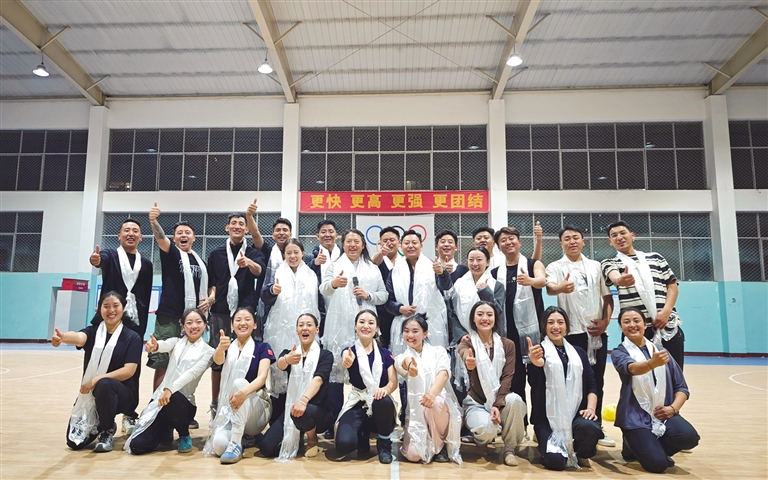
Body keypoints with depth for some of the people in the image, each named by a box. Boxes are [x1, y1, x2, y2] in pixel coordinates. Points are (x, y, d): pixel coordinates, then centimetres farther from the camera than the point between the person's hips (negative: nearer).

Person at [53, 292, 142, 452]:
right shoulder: (93, 331, 1)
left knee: (104, 385, -37)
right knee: (75, 442, -9)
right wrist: (62, 337, -49)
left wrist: (97, 379, -26)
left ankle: (108, 431, -11)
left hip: (122, 393, -3)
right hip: (89, 394, 3)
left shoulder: (132, 337, -6)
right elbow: (79, 337, -25)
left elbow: (129, 370, -16)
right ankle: (98, 425, 26)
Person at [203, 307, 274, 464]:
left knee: (240, 382, -32)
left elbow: (262, 376, -17)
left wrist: (244, 392, -40)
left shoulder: (263, 348, 1)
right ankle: (248, 438, 4)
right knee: (219, 445, -29)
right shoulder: (228, 347, 7)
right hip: (228, 408, 2)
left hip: (256, 410, -2)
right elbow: (218, 360, -18)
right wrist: (221, 348, -44)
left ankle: (236, 443, -29)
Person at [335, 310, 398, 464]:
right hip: (357, 405, -1)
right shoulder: (349, 352, 1)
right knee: (344, 444, -29)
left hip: (380, 406, 1)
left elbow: (393, 382, -2)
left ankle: (384, 443, -6)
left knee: (384, 400, -37)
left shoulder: (386, 354, 7)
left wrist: (385, 389, -28)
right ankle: (363, 435, 10)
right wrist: (347, 362, -51)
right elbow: (346, 361, -25)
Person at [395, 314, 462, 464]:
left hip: (442, 407, -1)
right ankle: (429, 441, 14)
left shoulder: (438, 351, 3)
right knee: (413, 455, -21)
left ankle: (442, 443, -8)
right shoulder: (401, 358, 4)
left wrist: (432, 393, -41)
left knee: (435, 402, -36)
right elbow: (402, 364, -23)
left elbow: (444, 373, -18)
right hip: (415, 412, 1)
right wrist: (408, 364, -51)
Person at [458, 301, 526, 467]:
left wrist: (497, 404, -19)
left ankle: (509, 449, -11)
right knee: (487, 430, -31)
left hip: (500, 399, 2)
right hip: (475, 402, -1)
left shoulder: (507, 345, 4)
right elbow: (464, 357, -29)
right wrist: (468, 363, -56)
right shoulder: (467, 342, -4)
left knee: (515, 400, -32)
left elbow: (507, 377, -3)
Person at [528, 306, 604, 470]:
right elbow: (535, 385, -18)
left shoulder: (579, 352, 15)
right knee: (555, 460, -22)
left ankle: (582, 454, 3)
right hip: (547, 417, -3)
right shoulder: (539, 351, 1)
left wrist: (591, 408, -9)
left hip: (576, 413, 3)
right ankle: (551, 444, 15)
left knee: (588, 427, -32)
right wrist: (536, 364, -43)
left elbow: (591, 384, 11)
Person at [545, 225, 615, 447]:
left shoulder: (596, 266, 12)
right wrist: (560, 288, -45)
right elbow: (549, 288, -22)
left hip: (598, 332, 4)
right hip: (572, 332, -4)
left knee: (597, 382, 10)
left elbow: (607, 295, 14)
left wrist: (606, 320, -1)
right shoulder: (556, 267, -1)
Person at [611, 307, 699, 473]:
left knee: (689, 437, -26)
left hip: (663, 413, 4)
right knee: (657, 464, -21)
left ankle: (653, 448, 6)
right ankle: (634, 446, 13)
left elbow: (681, 386, 10)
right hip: (636, 416, -4)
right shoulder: (619, 352, -1)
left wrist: (673, 408, -9)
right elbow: (632, 368, -25)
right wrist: (652, 363, -47)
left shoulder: (661, 351, 11)